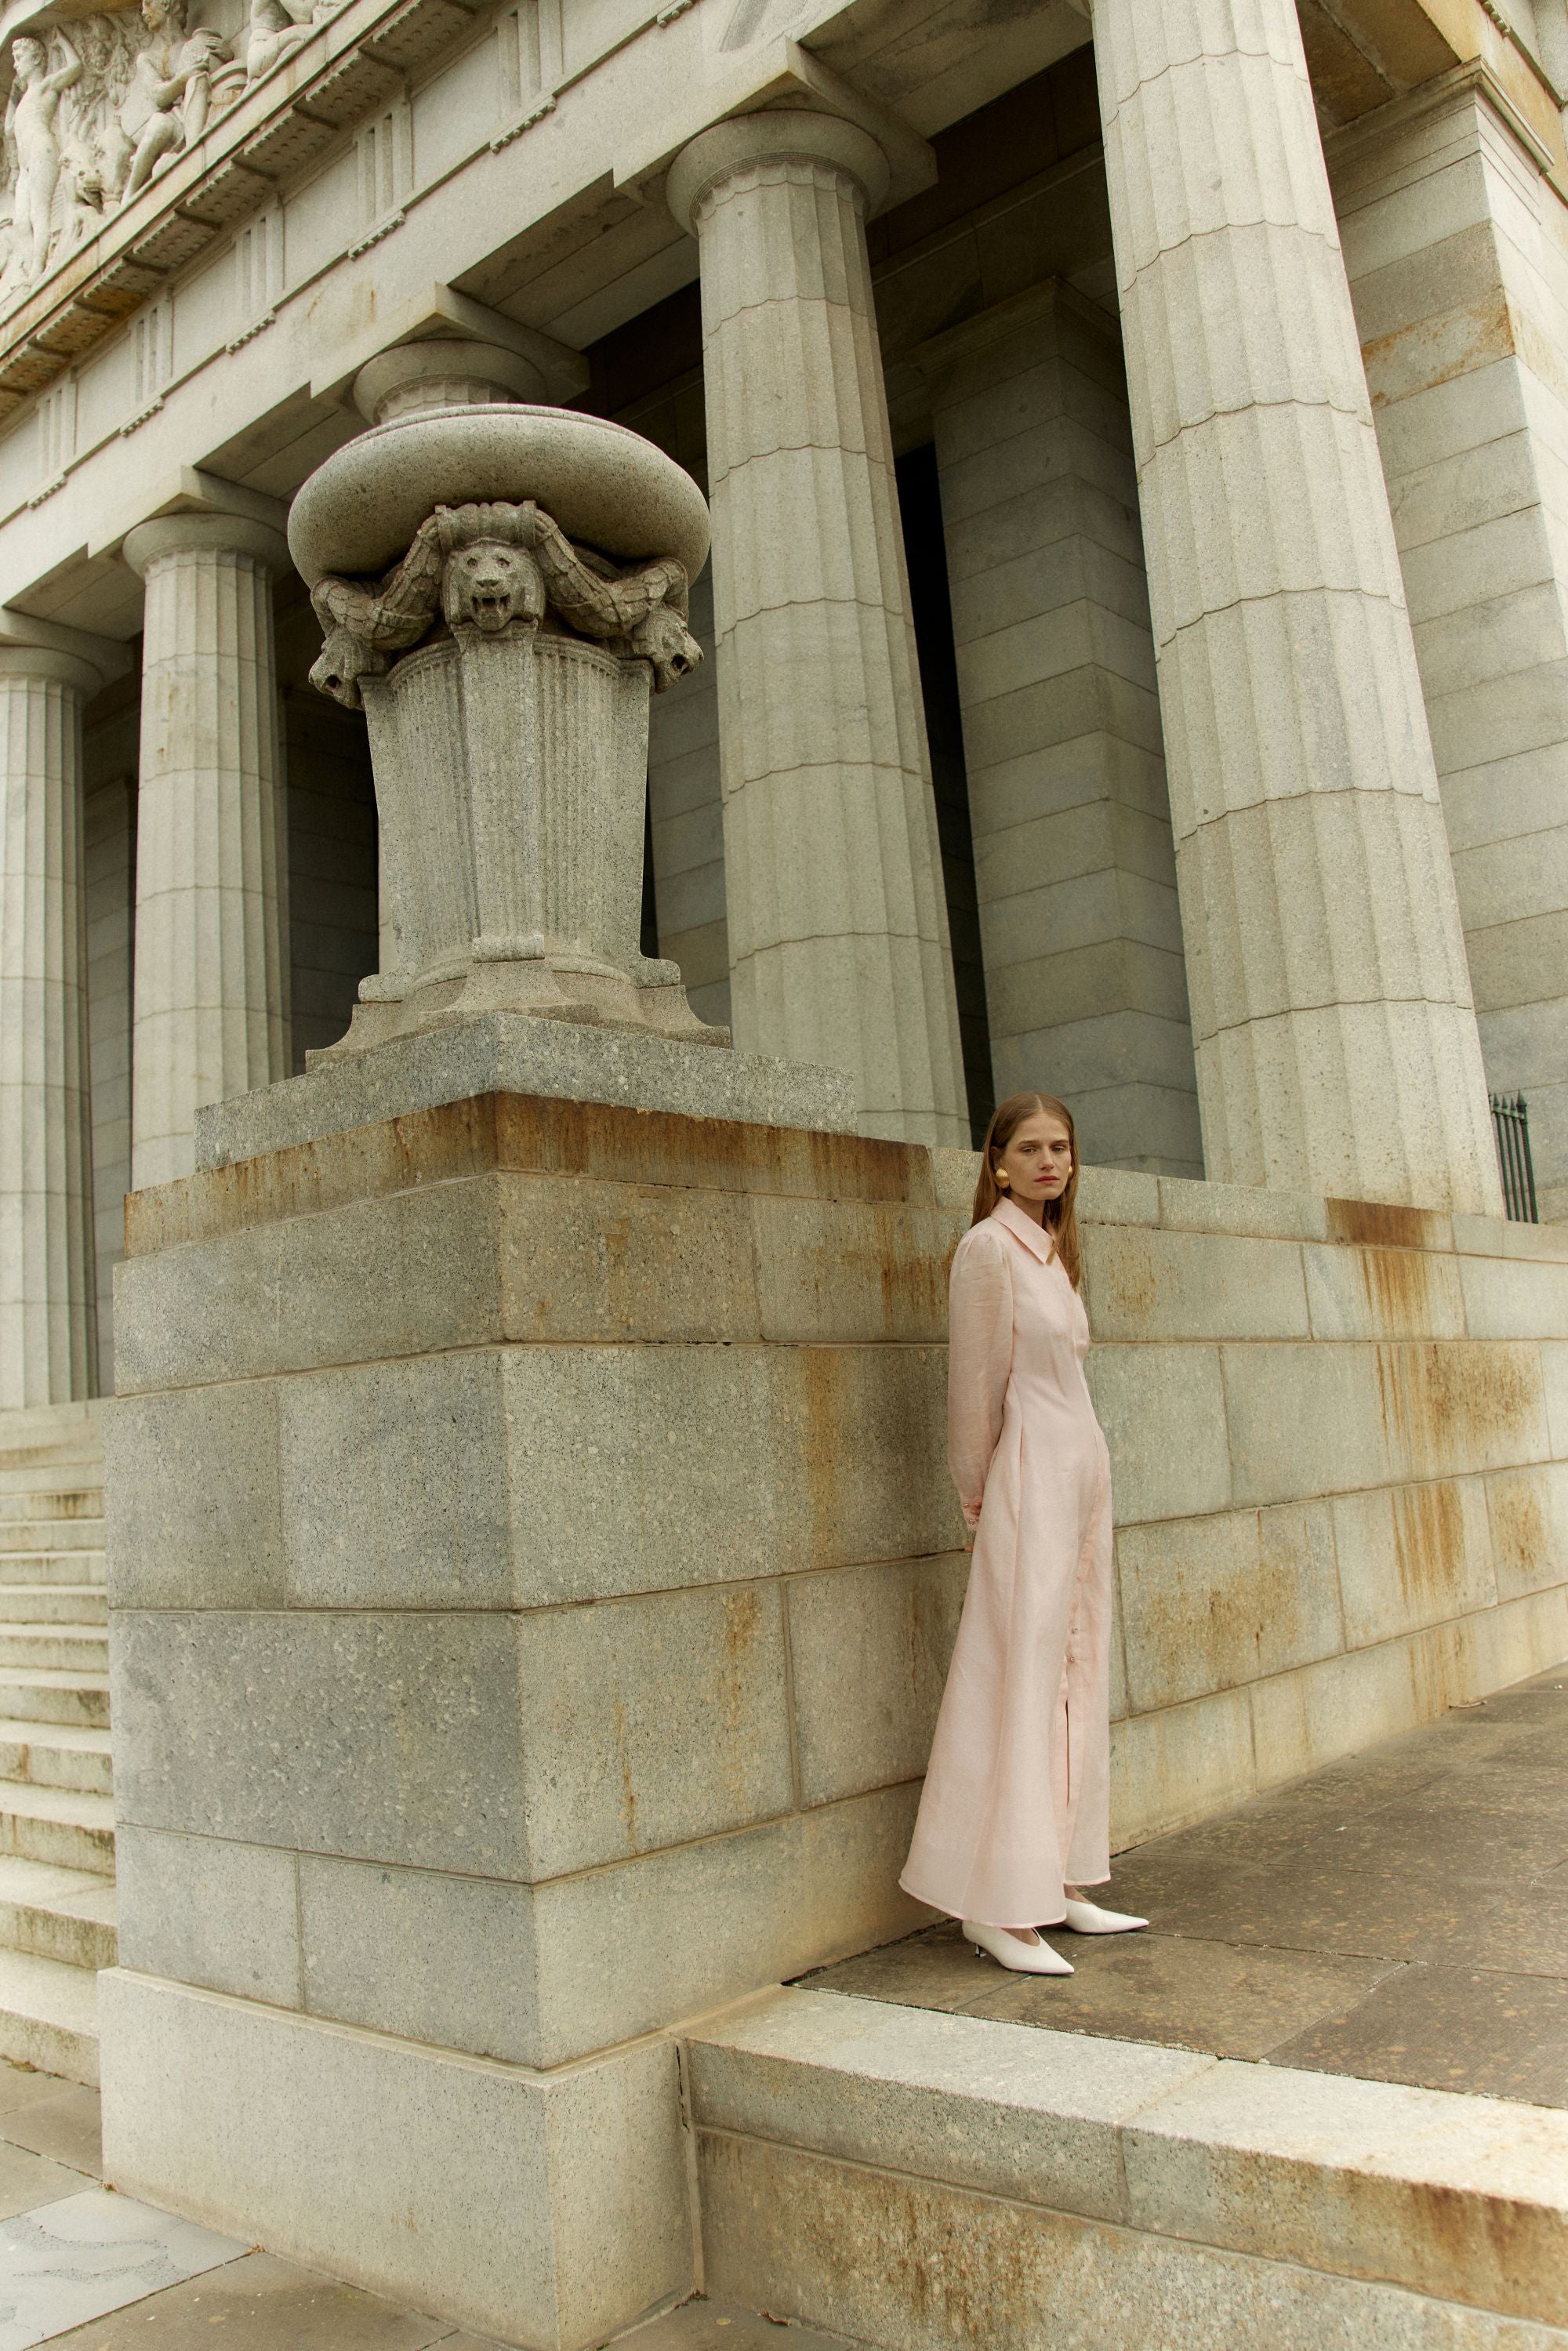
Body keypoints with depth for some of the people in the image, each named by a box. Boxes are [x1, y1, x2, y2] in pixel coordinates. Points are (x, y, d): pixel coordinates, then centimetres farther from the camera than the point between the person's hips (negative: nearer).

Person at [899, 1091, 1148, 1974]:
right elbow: (977, 1379, -7)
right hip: (1030, 1479, -8)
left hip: (1083, 1468, 9)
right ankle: (999, 1906, 2)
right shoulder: (989, 1247, -11)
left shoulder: (1054, 1249, 14)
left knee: (1076, 1675, 11)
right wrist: (979, 1492, 0)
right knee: (1022, 1676, -6)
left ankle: (1061, 1883, 21)